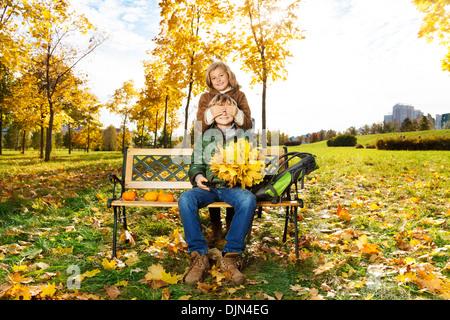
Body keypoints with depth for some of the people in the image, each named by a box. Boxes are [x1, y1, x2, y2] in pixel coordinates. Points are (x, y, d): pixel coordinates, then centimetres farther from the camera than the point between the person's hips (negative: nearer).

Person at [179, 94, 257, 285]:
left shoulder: (245, 137, 16)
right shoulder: (204, 137, 17)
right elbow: (195, 165, 16)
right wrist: (197, 177, -7)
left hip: (234, 187, -1)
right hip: (208, 187, 1)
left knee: (248, 200, -36)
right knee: (185, 199, -31)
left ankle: (230, 256, -28)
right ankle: (199, 256, -25)